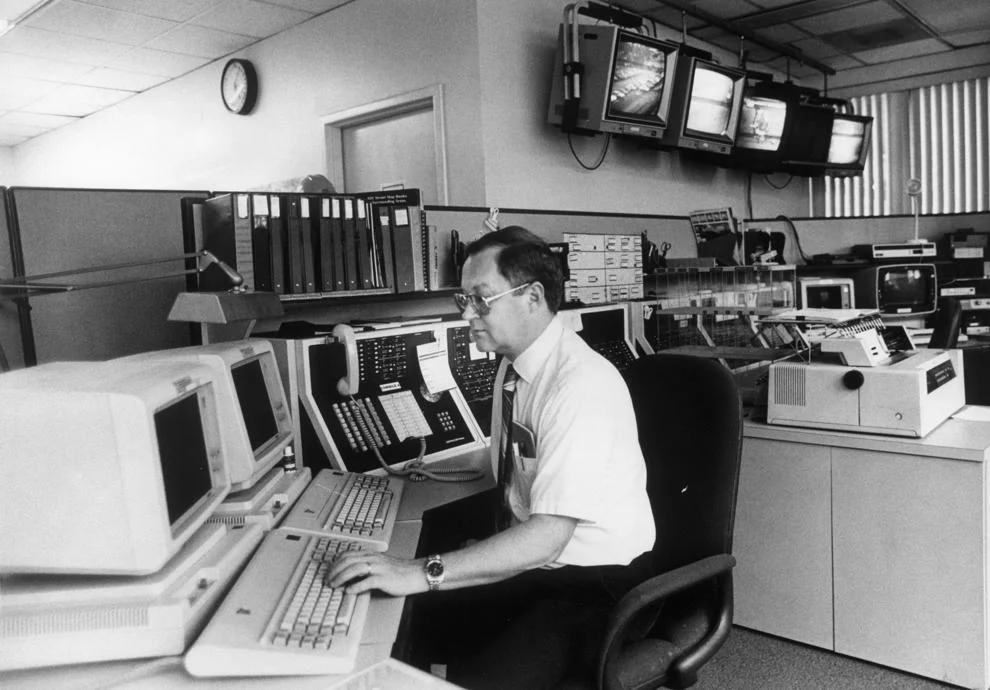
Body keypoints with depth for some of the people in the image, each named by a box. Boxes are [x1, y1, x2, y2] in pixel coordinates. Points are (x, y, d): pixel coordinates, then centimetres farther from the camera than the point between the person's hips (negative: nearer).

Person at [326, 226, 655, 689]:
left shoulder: (583, 385, -24)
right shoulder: (513, 363, 3)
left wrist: (420, 573, -32)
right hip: (531, 558, 8)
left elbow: (549, 534, -29)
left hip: (597, 584, -8)